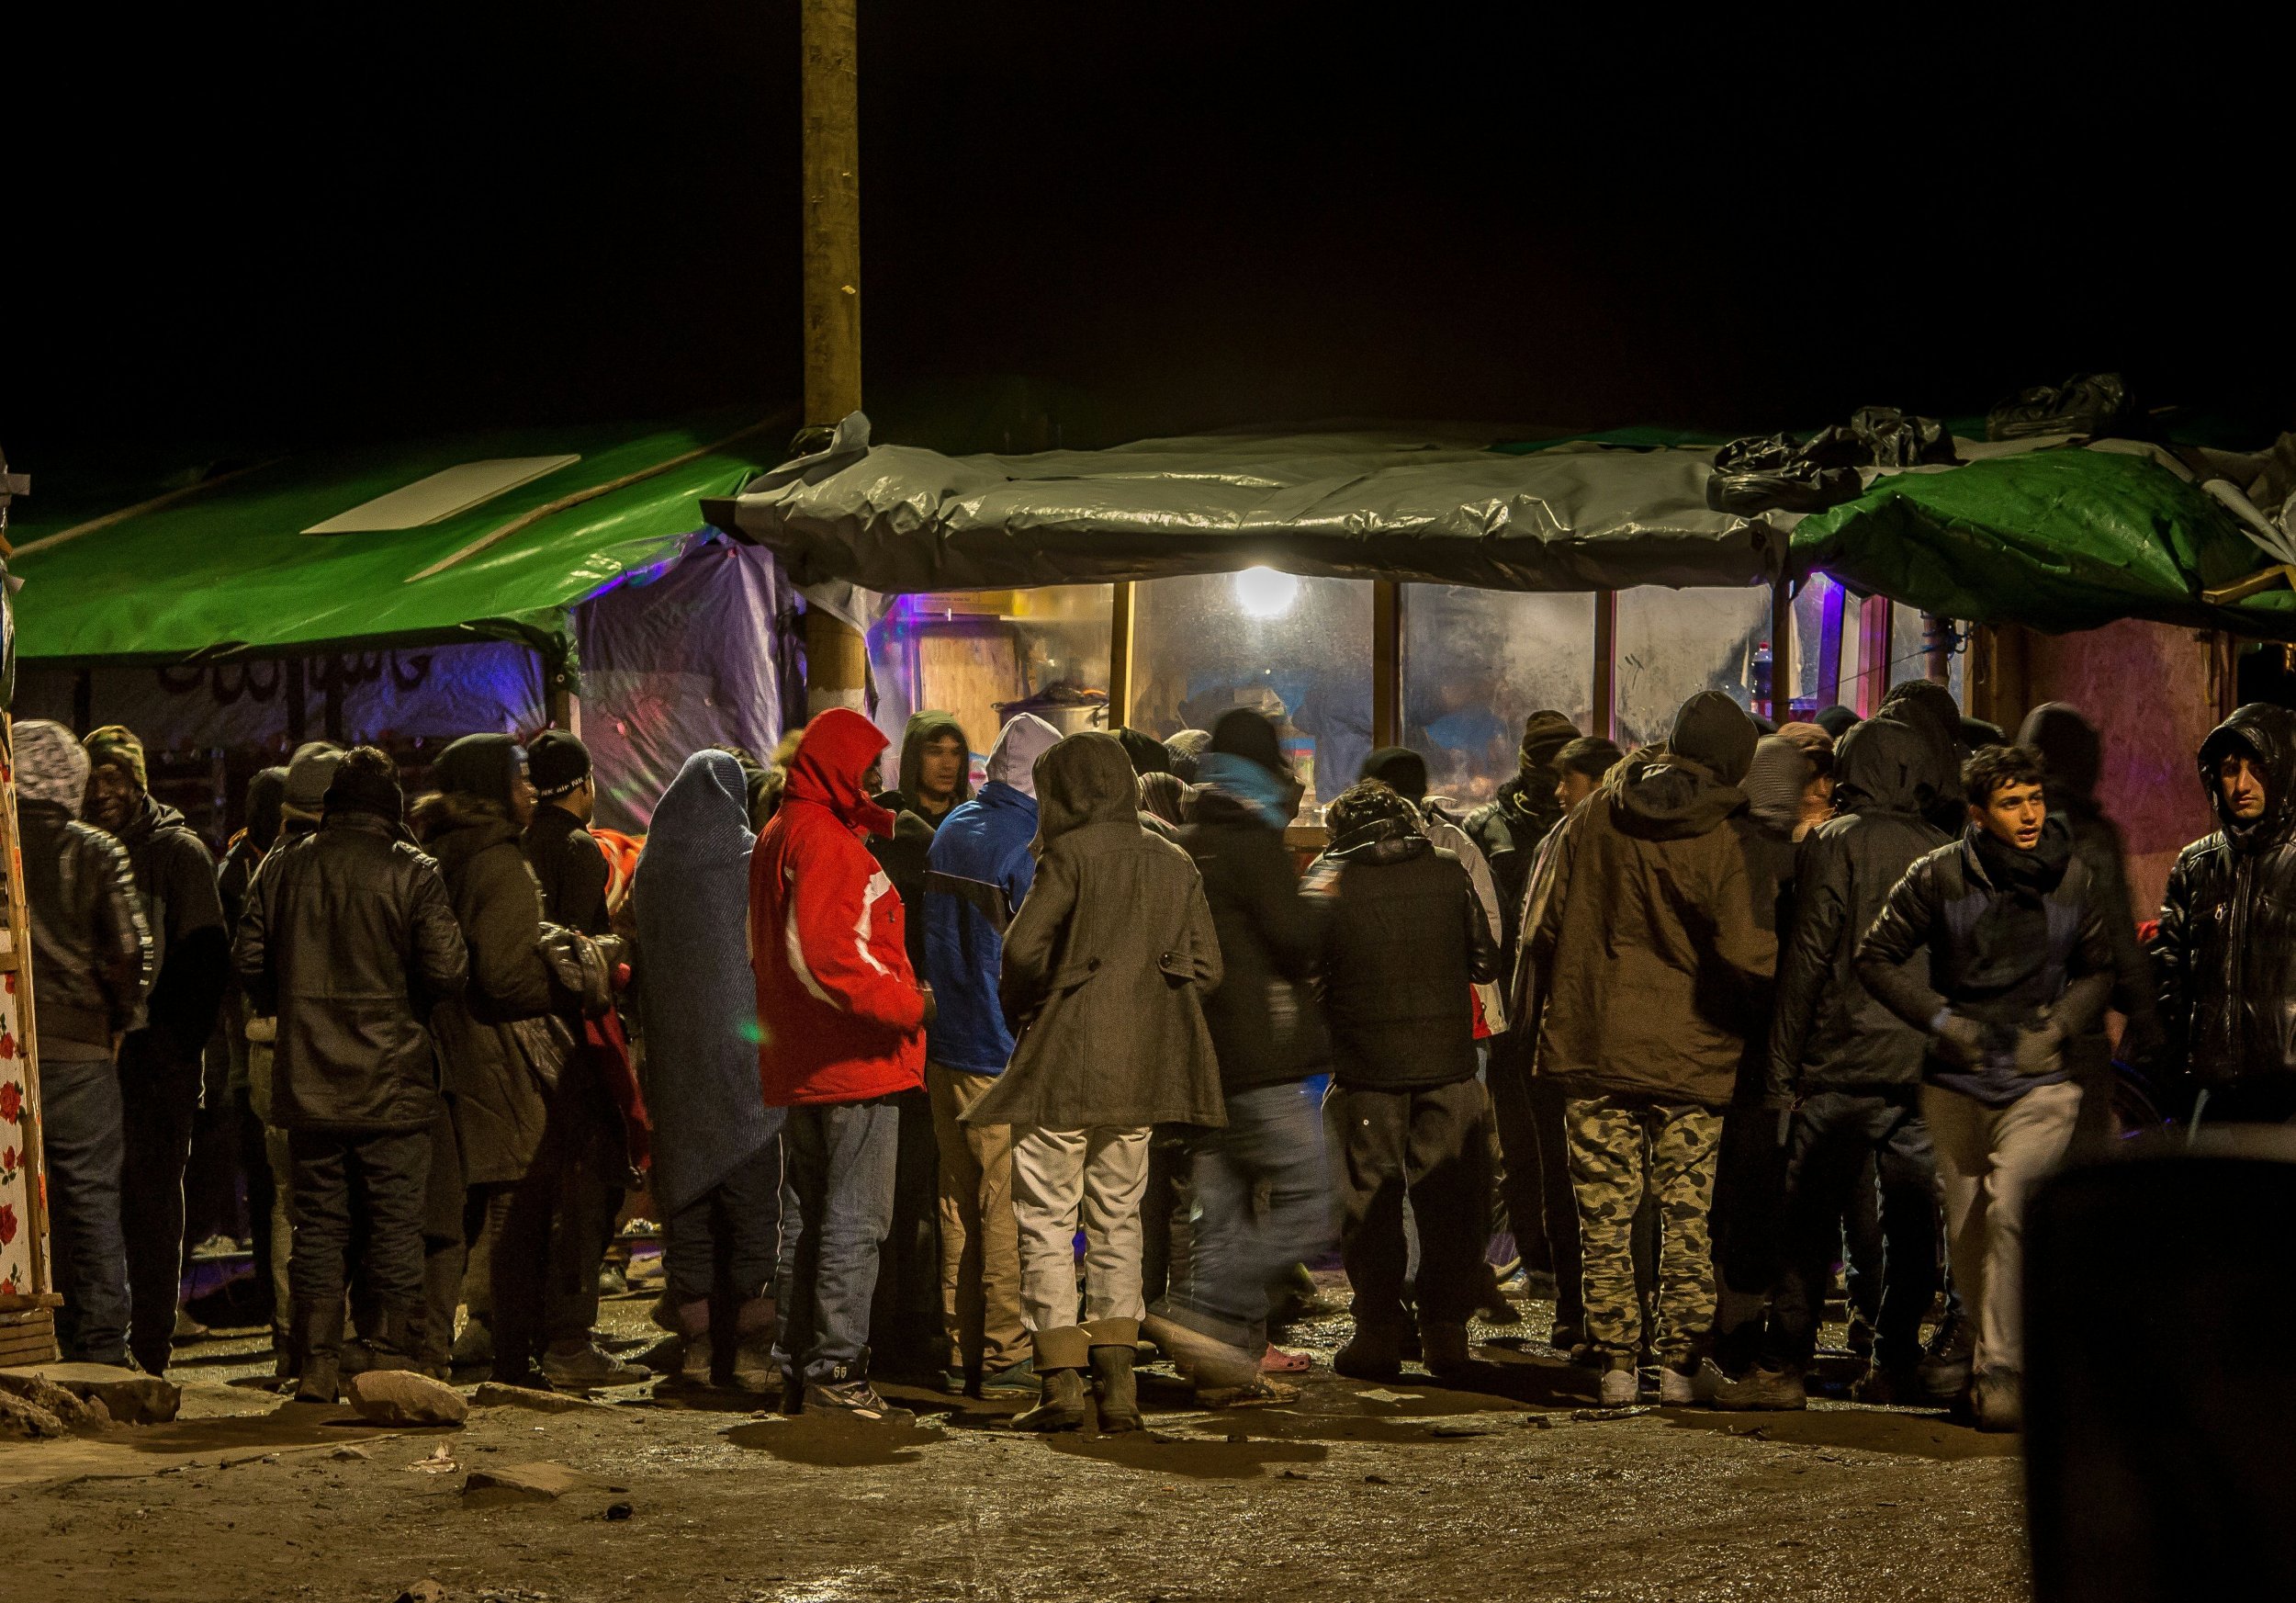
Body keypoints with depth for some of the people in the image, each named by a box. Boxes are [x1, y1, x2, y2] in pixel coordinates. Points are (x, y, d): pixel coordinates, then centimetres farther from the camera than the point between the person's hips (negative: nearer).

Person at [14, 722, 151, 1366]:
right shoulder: (96, 853, -1)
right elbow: (129, 956, -5)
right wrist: (115, 1022, 10)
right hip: (76, 1048, -1)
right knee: (90, 1199, 5)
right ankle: (99, 1350, 5)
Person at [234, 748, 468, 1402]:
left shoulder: (282, 869, 2)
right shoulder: (412, 873, -7)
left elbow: (249, 962, 5)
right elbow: (446, 972, -11)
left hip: (307, 1080, 3)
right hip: (391, 1081, -3)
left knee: (318, 1225, 9)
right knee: (396, 1226, 4)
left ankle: (315, 1367, 10)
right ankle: (393, 1364, 3)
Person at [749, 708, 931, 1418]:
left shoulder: (777, 835, 17)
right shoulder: (825, 840, -15)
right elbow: (827, 952, -25)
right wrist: (905, 1004, -17)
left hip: (798, 1065, 10)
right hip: (854, 1064, -10)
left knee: (804, 1219, 14)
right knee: (855, 1222, -7)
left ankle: (796, 1366, 19)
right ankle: (835, 1367, -8)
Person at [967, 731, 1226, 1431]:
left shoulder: (1071, 855, -9)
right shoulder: (1174, 865, 9)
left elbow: (1023, 948, -16)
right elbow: (1204, 967, 8)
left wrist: (1022, 1007, 2)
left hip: (1066, 1064, -6)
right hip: (1140, 1069, 6)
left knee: (1047, 1221, 2)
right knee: (1118, 1222, 12)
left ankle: (1061, 1381, -3)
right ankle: (1118, 1385, 7)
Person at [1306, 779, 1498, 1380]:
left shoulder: (1326, 881, -3)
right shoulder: (1449, 873, 3)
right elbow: (1485, 961, 10)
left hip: (1366, 1065, -2)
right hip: (1448, 1062, 2)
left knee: (1370, 1201, 7)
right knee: (1450, 1201, 10)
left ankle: (1380, 1332, 7)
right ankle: (1446, 1331, 11)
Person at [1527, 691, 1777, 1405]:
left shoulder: (1593, 818, 2)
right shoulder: (1721, 842, -11)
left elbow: (1544, 931, 7)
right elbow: (1747, 953, -21)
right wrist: (1770, 1004, 0)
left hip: (1594, 1052, 3)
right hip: (1691, 1057, -2)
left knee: (1606, 1222, 8)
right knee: (1690, 1224, 8)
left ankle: (1616, 1367, 9)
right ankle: (1678, 1365, 7)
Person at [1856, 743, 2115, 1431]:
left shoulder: (2072, 879, 1)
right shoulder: (1940, 876, -5)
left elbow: (2099, 970, 13)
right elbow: (1877, 957, 0)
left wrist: (2059, 1025, -4)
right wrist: (1940, 1019, -11)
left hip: (2040, 1081, -1)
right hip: (1956, 1079, 1)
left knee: (2011, 1208, -20)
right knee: (1966, 1230, 7)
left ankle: (2003, 1372, -18)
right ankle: (1986, 1352, 26)